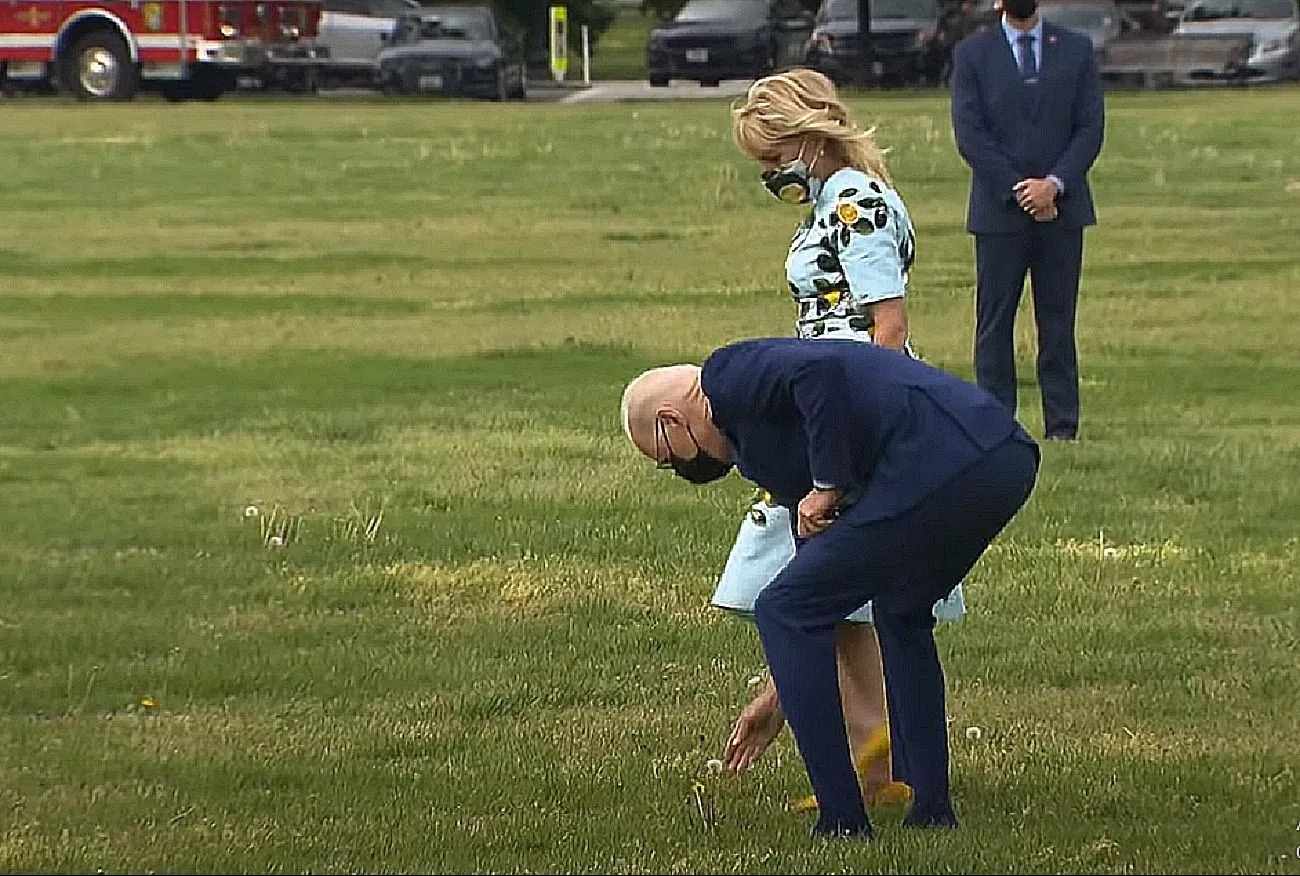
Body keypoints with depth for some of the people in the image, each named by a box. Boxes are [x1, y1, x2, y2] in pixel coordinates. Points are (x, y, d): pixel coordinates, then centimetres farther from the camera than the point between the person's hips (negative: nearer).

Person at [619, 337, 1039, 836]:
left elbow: (821, 370, -18)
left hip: (936, 468, -10)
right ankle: (931, 809, 31)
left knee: (783, 614, 3)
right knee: (901, 612, 34)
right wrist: (780, 698, 43)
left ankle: (842, 822, 4)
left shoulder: (730, 375, 5)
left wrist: (826, 487, -8)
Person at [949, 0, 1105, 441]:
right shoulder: (971, 54, 3)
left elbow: (1091, 127, 3)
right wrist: (1018, 190, -11)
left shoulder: (1076, 49, 8)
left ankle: (1062, 427, 6)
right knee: (995, 323, 0)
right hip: (999, 208, -1)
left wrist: (1055, 184, -11)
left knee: (1058, 322, 3)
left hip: (1062, 207, 1)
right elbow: (969, 134, -4)